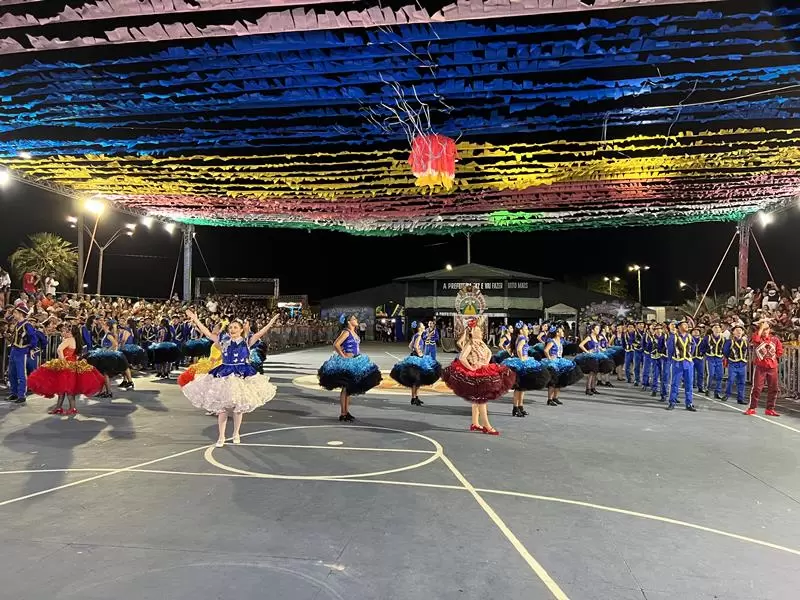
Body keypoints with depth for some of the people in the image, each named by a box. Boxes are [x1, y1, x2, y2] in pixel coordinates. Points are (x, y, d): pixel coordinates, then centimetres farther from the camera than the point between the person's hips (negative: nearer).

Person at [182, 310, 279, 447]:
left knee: (239, 407, 9)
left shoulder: (247, 341, -2)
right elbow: (207, 332, 3)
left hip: (242, 375, -1)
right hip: (224, 375, 1)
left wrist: (271, 322, -23)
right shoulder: (224, 340, 2)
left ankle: (236, 434, 27)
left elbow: (260, 333, -13)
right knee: (222, 407, 1)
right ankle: (221, 437, 13)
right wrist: (195, 319, 0)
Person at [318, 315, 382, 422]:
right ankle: (343, 414, 2)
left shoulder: (354, 333, 12)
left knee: (349, 389, 14)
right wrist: (343, 356, -19)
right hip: (347, 362, -9)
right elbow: (336, 344, -21)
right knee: (345, 389, -4)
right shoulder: (346, 332, -13)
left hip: (354, 362, 9)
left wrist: (358, 355, 13)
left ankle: (347, 412, 22)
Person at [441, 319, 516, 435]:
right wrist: (470, 368, -23)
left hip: (483, 372, 9)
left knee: (477, 400, 14)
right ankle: (486, 426, -2)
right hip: (475, 374, -9)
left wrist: (487, 362, 4)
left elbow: (489, 353, 21)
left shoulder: (481, 343, 8)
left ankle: (475, 423, 23)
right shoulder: (470, 344, -16)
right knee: (482, 400, -6)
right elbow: (461, 358, -28)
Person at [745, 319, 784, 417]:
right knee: (757, 388, -4)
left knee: (773, 389, 6)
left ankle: (770, 409, 17)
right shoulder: (757, 338, 0)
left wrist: (773, 356, 1)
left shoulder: (775, 339, 10)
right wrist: (761, 327, -20)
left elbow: (780, 351, 14)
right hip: (760, 367, -3)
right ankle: (752, 408, 2)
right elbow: (755, 338, -25)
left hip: (773, 367, 3)